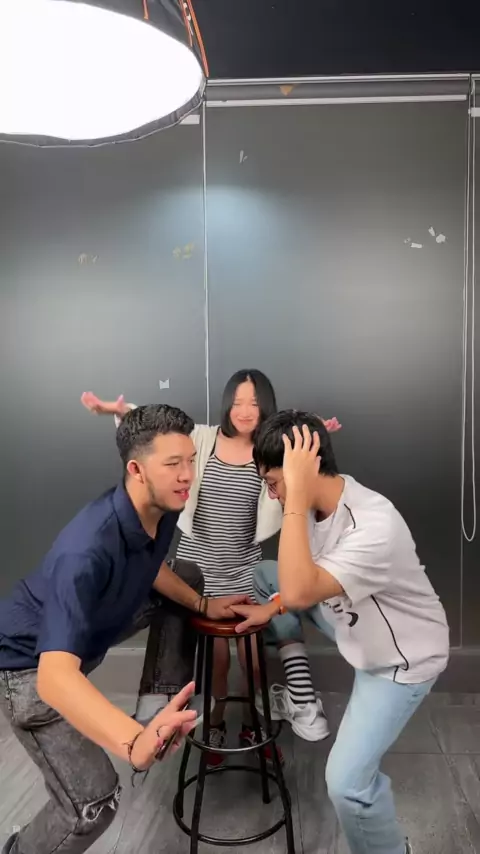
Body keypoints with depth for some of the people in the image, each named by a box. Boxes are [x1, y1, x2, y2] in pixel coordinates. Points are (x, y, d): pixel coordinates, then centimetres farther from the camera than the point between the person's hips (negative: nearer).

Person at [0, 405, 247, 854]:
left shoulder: (163, 508, -15)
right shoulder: (87, 550, -40)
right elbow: (55, 676, -48)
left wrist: (202, 604, 5)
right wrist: (136, 742, -60)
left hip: (92, 624, 8)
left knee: (188, 578, 11)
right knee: (93, 800, -13)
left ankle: (165, 701, 23)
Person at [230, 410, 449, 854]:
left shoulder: (375, 528, -38)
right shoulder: (320, 502, -13)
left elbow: (299, 592, -46)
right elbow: (305, 576, 5)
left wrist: (296, 496, -45)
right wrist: (270, 608, -10)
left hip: (400, 659, -8)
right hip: (357, 627, 8)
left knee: (347, 783, -13)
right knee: (261, 575, 7)